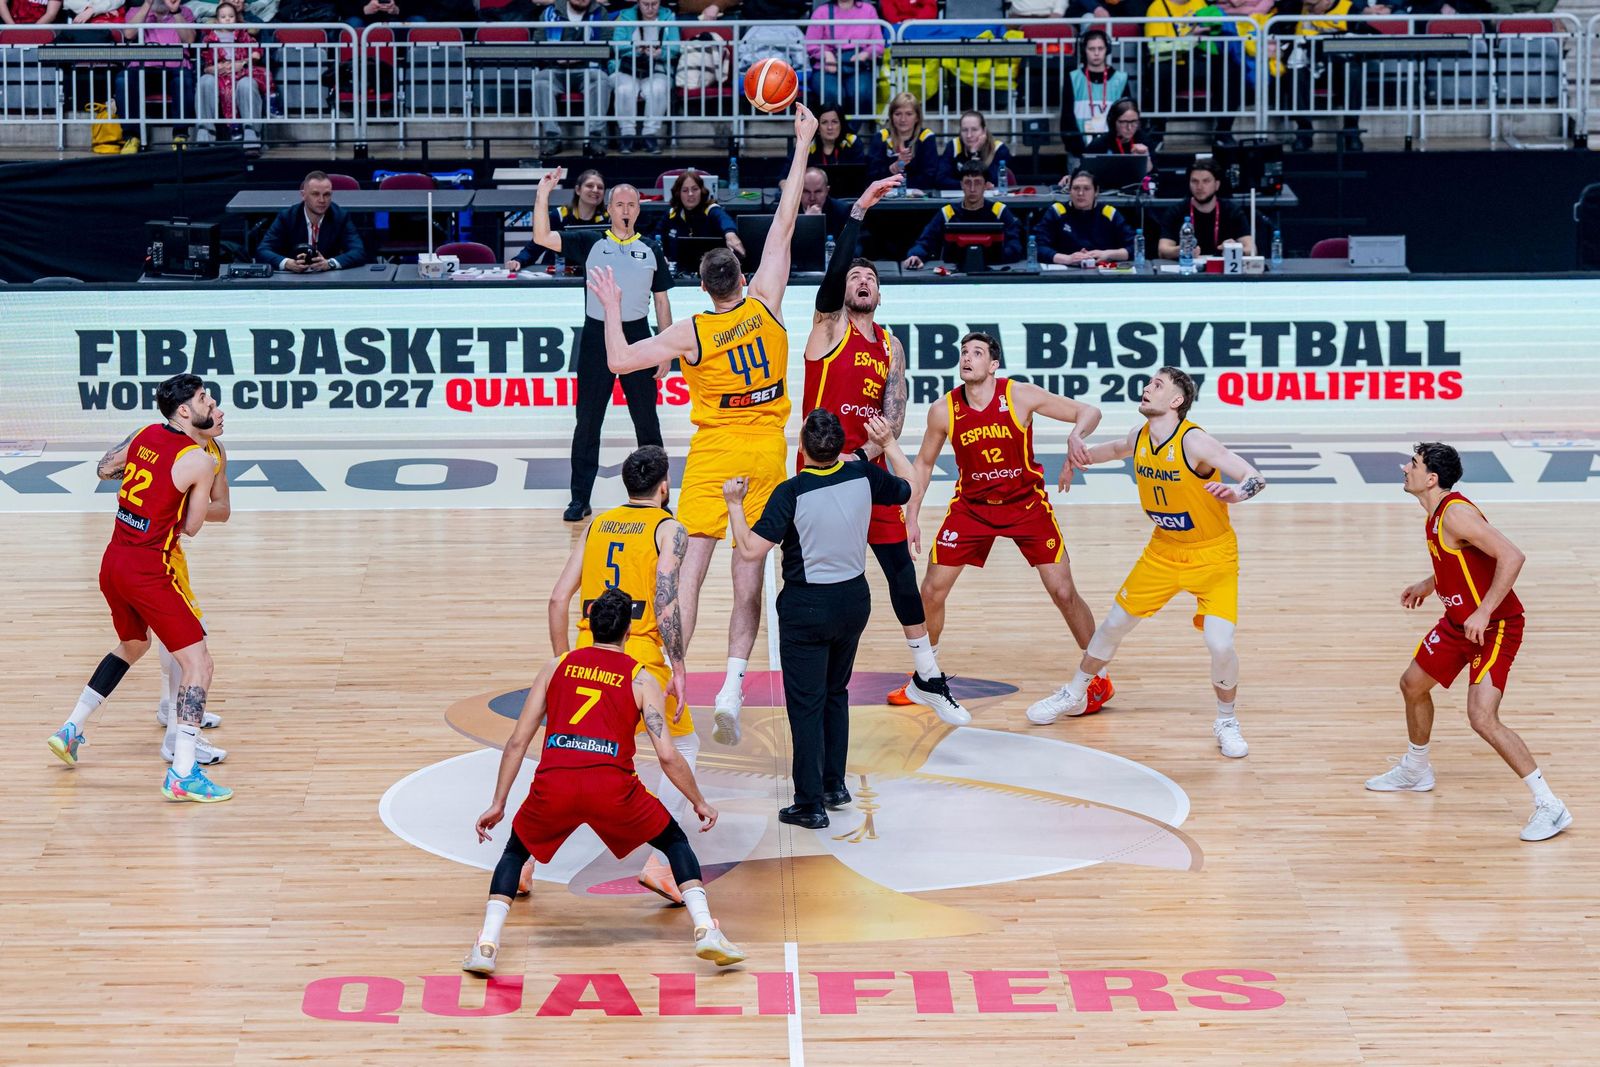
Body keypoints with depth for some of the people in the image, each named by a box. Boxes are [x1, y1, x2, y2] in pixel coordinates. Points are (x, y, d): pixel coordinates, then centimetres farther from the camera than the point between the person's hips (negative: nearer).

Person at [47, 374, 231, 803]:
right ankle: (182, 774, -15)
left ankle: (71, 729, 35)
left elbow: (105, 468, 24)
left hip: (113, 562, 8)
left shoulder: (146, 434, 7)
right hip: (148, 571, -8)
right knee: (198, 663, -5)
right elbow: (191, 527, -3)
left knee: (133, 646, 33)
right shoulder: (199, 461, -13)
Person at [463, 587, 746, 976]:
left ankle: (486, 944, 9)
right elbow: (667, 756, 7)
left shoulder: (556, 667, 21)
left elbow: (517, 742, 18)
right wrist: (699, 803, 22)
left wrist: (498, 805, 24)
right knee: (675, 841, 23)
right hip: (612, 786, -1)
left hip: (553, 783, 1)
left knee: (515, 851, 27)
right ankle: (706, 931, 7)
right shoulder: (642, 680, 15)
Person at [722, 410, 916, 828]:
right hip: (855, 598, 5)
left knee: (806, 703, 2)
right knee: (836, 692, 23)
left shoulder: (791, 493, -21)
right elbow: (909, 489, 12)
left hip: (807, 608, -5)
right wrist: (889, 444, 21)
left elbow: (751, 550, -22)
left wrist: (734, 504, -9)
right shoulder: (864, 476, -7)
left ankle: (810, 804, 4)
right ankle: (835, 786, 30)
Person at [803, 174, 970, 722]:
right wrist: (859, 211, -28)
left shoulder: (891, 346, 11)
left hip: (870, 467, 4)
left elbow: (894, 416, 3)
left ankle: (927, 677, 14)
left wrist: (864, 456, -15)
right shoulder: (829, 326, -2)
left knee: (900, 565, 5)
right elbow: (833, 271, -20)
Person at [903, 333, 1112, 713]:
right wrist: (911, 517, -1)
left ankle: (1099, 678, 10)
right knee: (931, 591, -2)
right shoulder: (944, 411, -11)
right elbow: (924, 463, 5)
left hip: (1026, 504, -2)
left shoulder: (1021, 396, -18)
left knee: (1063, 592, -6)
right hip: (971, 506, 2)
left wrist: (1076, 434, -36)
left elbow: (1090, 412, -14)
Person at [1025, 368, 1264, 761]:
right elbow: (1118, 449, 19)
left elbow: (1256, 478, -31)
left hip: (1212, 555, -6)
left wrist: (1235, 493, -52)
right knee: (1115, 623, 14)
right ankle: (1075, 695, 36)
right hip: (1163, 549, 6)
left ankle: (1227, 721, 8)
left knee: (1220, 644, -18)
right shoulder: (1139, 437, -7)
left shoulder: (1194, 442, -27)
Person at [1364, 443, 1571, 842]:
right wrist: (1428, 585, 28)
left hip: (1494, 626, -10)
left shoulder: (1456, 514, -25)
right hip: (1459, 621, 10)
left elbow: (1511, 556, -33)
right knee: (1413, 684, 22)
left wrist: (1484, 613, -32)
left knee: (1482, 717, -21)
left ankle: (1550, 807, -14)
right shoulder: (1437, 514, 5)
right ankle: (1416, 770, 47)